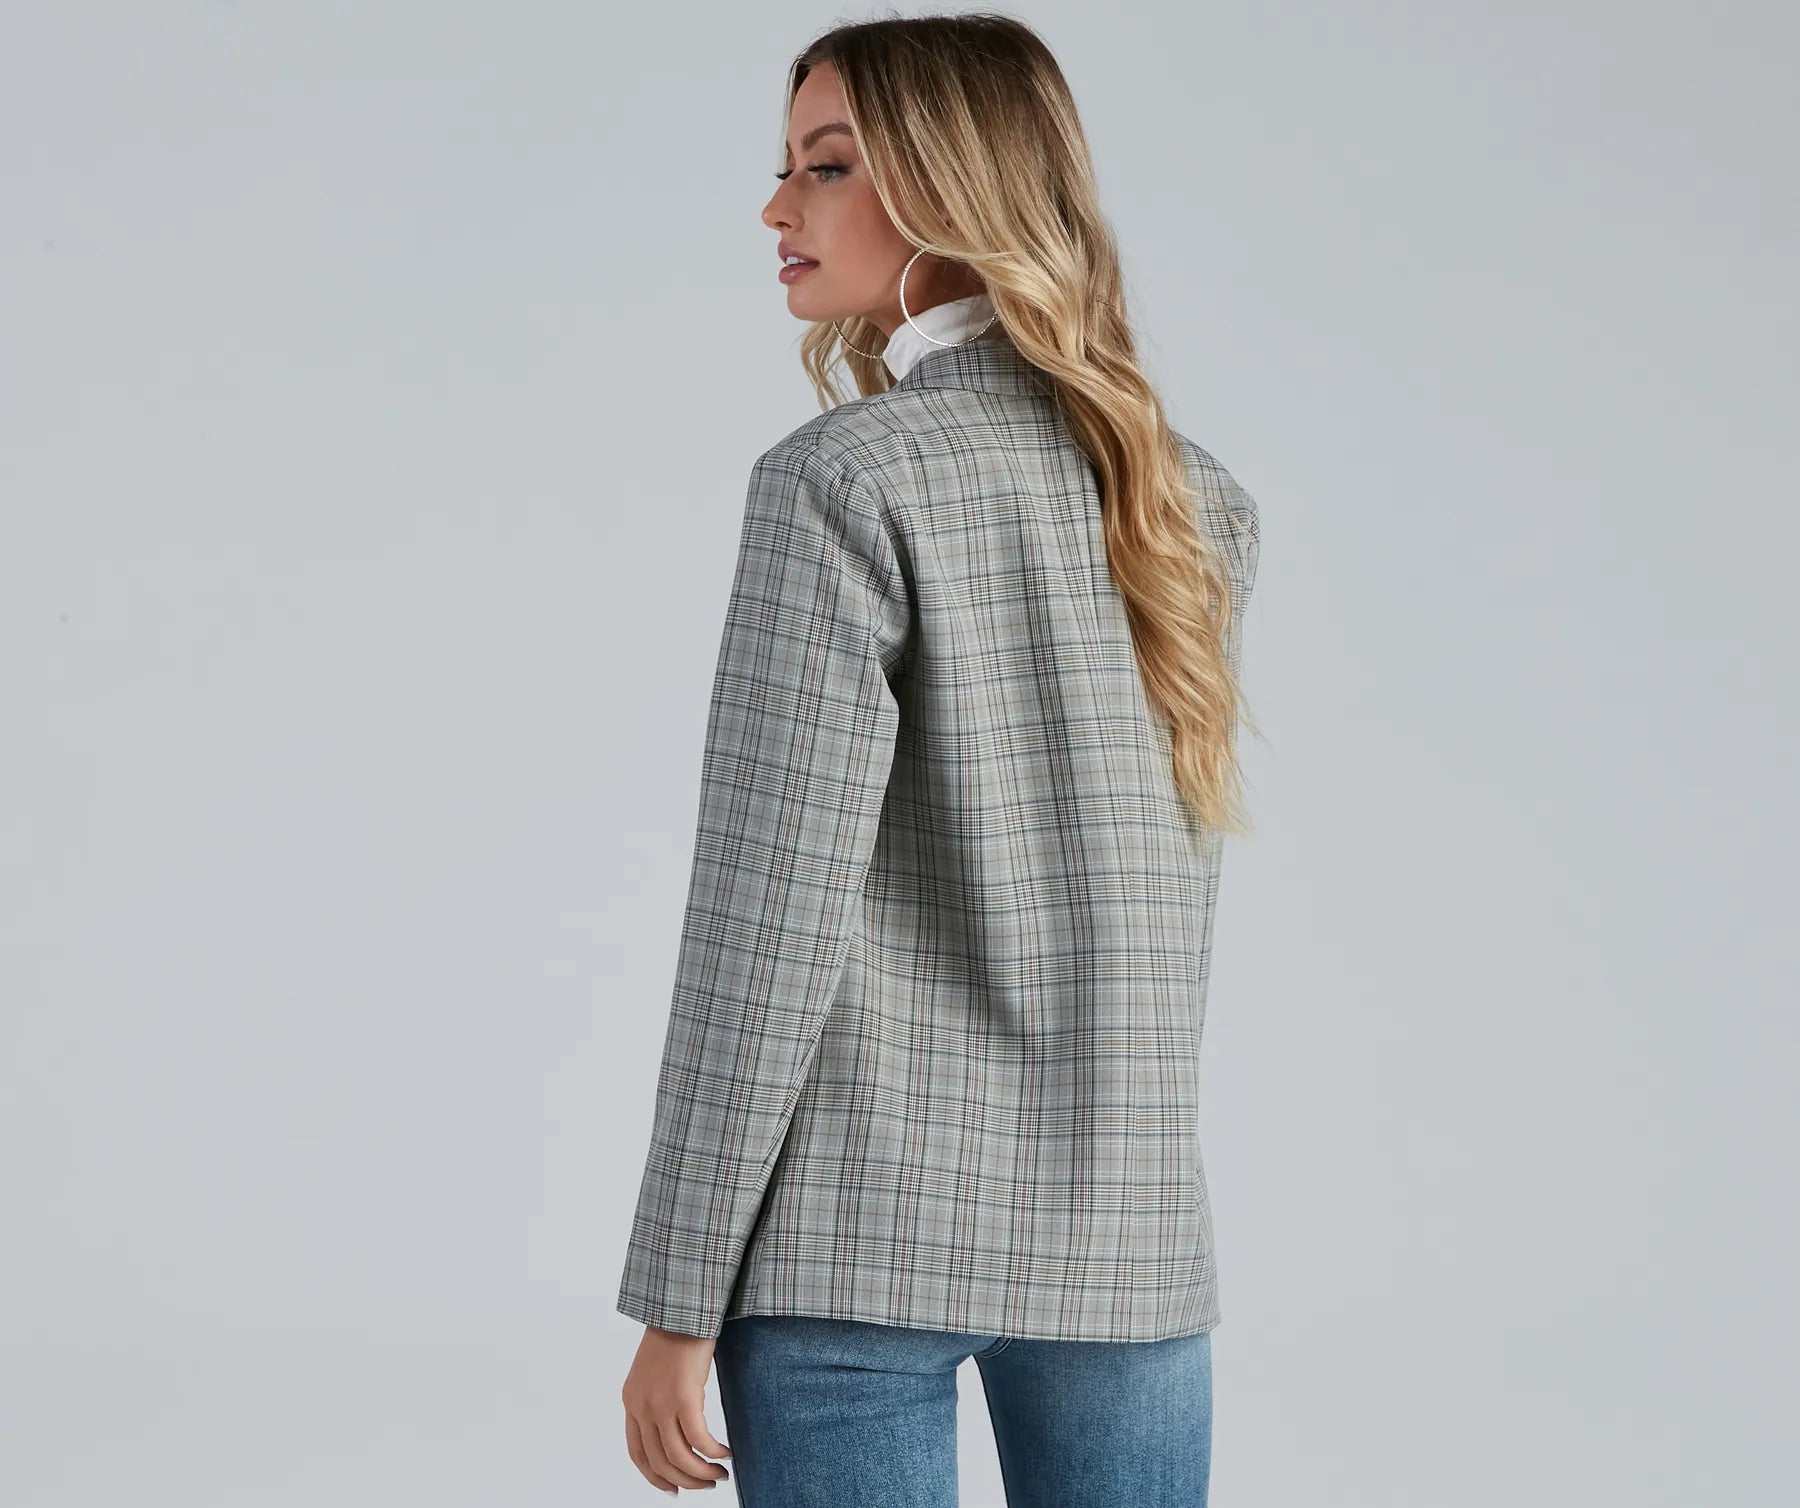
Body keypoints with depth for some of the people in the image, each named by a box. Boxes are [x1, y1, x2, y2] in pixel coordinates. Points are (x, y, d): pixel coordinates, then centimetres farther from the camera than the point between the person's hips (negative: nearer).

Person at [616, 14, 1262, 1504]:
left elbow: (773, 921, -13)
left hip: (861, 1227, -5)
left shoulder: (848, 480, -10)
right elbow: (1169, 903, 12)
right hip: (1131, 1236, 6)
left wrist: (677, 1304, -9)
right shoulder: (1198, 503, 8)